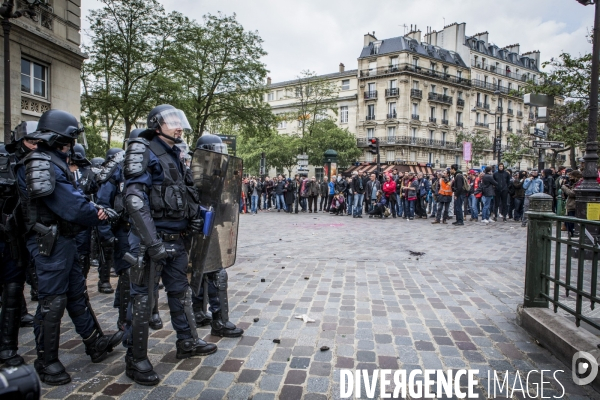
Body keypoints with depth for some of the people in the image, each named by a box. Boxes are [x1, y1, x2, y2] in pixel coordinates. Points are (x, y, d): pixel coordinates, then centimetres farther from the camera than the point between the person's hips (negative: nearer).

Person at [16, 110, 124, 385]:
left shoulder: (55, 162, 14)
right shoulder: (42, 163, -17)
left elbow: (72, 198, 10)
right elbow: (69, 204, -22)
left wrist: (96, 210, -7)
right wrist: (102, 215, -9)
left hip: (63, 239, 10)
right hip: (50, 241, -10)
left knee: (77, 292, 17)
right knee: (52, 301, 0)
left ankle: (95, 343, 30)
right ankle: (46, 362, 16)